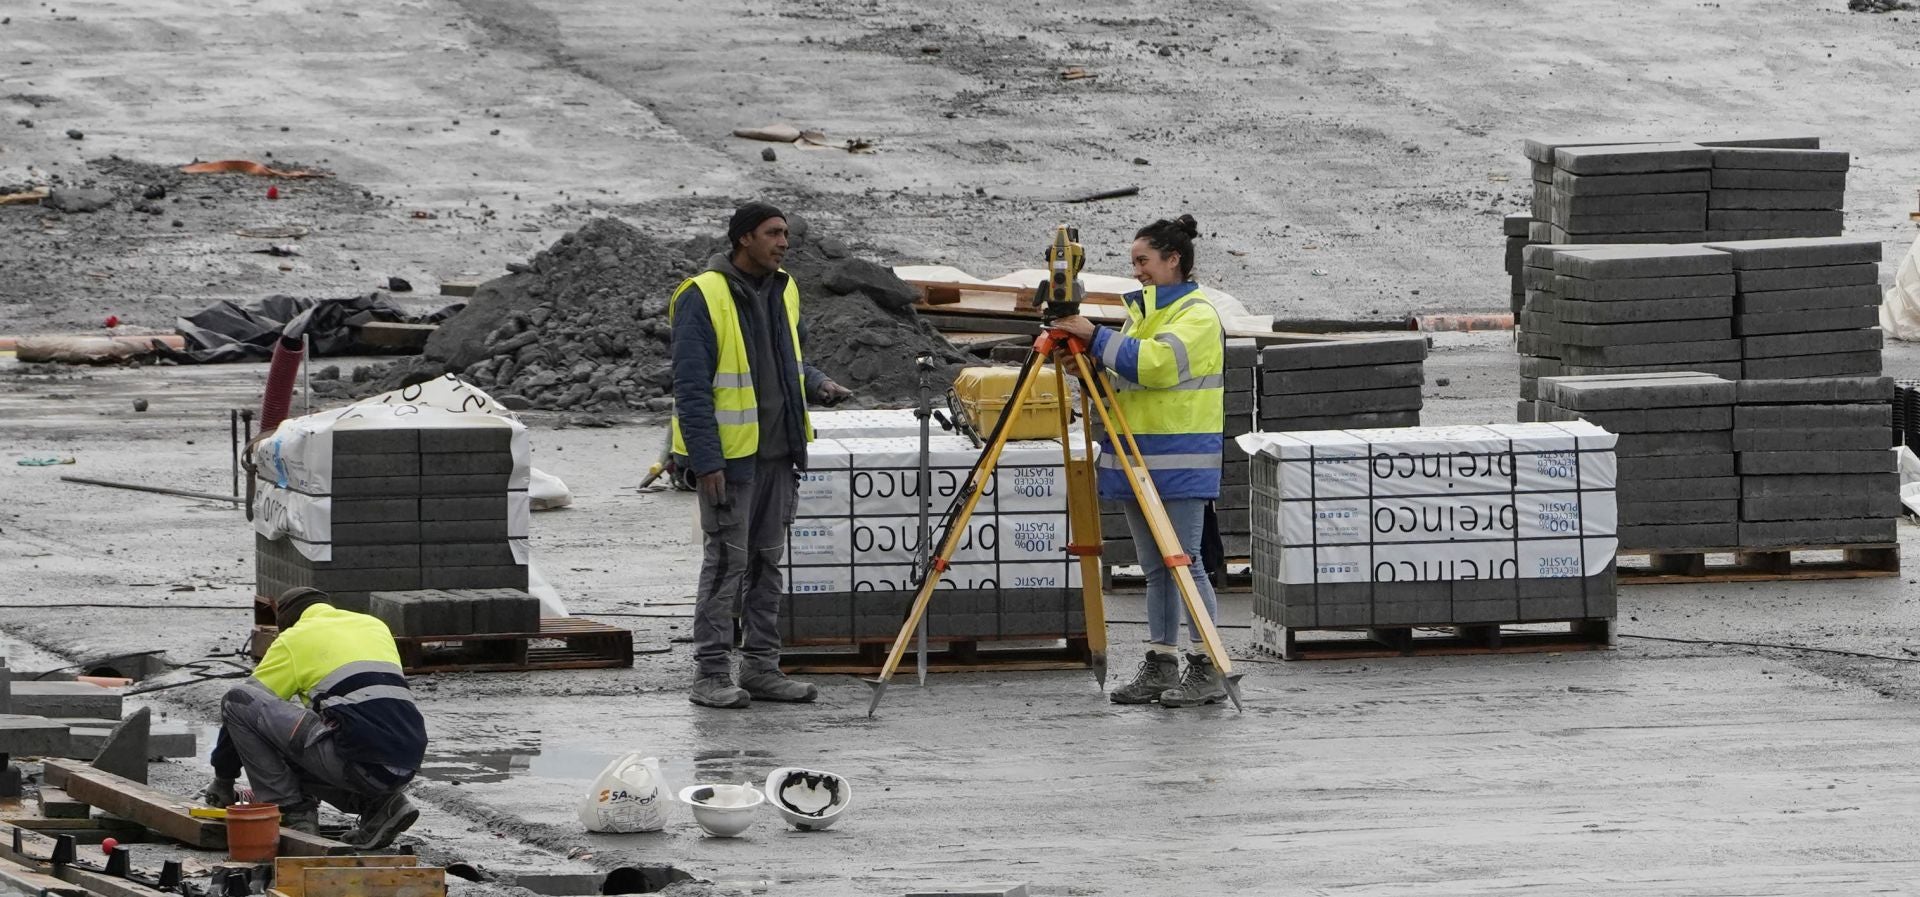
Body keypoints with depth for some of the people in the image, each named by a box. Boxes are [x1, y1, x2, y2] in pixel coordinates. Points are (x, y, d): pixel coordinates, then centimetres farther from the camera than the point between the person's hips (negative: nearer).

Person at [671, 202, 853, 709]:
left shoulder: (782, 292, 11)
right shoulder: (703, 297, -13)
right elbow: (692, 387, -15)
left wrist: (817, 385, 1)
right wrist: (706, 462, -20)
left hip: (777, 452, 8)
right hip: (728, 454, -8)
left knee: (767, 559, 10)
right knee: (727, 559, -7)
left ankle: (761, 667, 15)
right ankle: (711, 676, -4)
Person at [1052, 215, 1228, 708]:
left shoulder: (1197, 314, -9)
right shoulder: (1142, 309, 18)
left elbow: (1156, 364, -23)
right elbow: (1117, 376, 22)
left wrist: (1096, 338, -20)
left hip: (1180, 460, -9)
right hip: (1139, 459, 9)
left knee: (1183, 563, -9)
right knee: (1155, 568, 9)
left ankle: (1209, 668, -7)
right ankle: (1160, 665, 12)